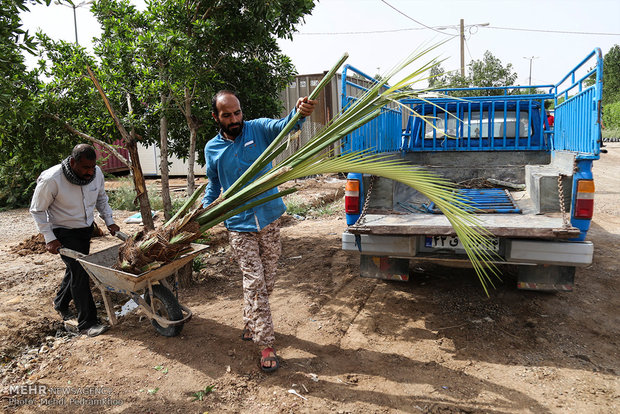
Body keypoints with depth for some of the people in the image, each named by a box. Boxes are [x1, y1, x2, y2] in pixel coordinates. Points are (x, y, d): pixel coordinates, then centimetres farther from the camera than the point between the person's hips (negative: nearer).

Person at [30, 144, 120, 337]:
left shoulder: (96, 173, -11)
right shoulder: (51, 180, -26)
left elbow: (101, 198, 9)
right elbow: (37, 210, -14)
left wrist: (109, 221, 2)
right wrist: (49, 238, -17)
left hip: (86, 228, 6)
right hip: (64, 232, -6)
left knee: (76, 268, 18)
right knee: (80, 272, -11)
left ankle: (61, 303, 44)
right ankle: (87, 323, -2)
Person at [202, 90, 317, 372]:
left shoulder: (258, 129, -3)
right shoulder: (212, 149, 4)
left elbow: (283, 126, -24)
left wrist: (299, 113, -46)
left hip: (270, 219, 0)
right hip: (239, 225, 0)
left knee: (267, 281, 11)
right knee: (254, 283, -4)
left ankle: (250, 323, 36)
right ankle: (266, 345, 5)